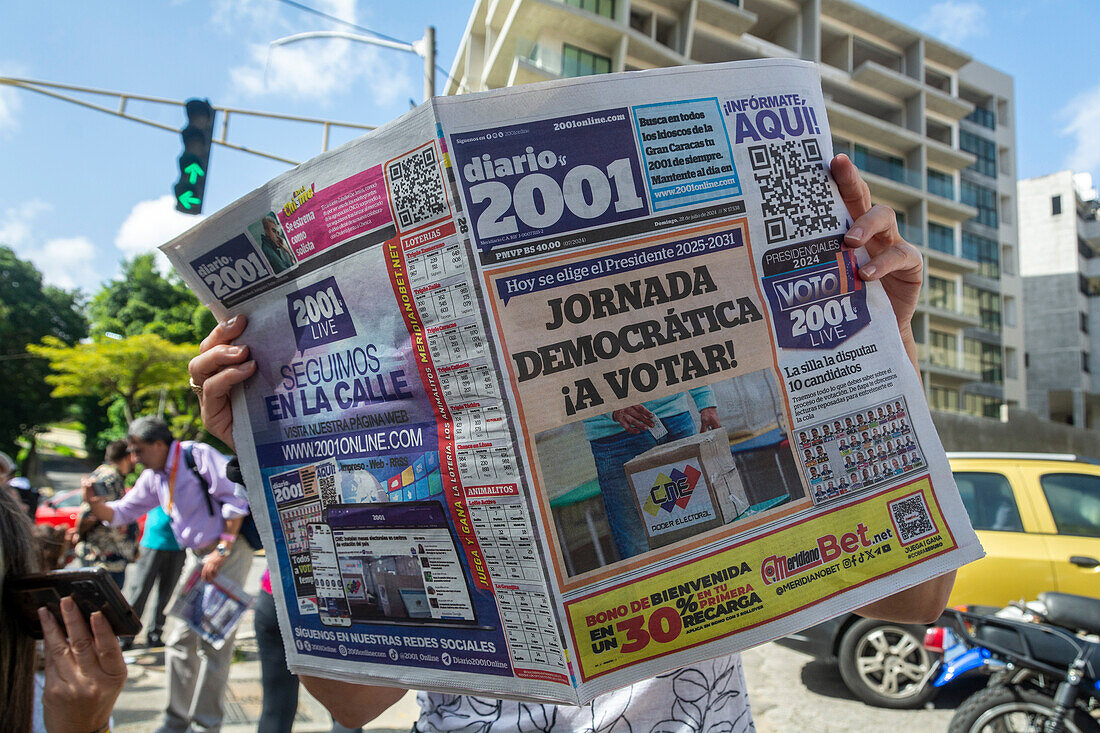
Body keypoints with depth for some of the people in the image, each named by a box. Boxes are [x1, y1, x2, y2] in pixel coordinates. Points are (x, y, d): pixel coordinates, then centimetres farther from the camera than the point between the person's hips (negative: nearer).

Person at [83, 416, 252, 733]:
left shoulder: (198, 456, -15)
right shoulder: (153, 478, 10)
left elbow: (236, 498, -20)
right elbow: (121, 512, 17)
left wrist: (222, 550, -21)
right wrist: (96, 502, -6)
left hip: (229, 550, -8)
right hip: (199, 555, 8)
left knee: (213, 640, -4)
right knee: (179, 636, 10)